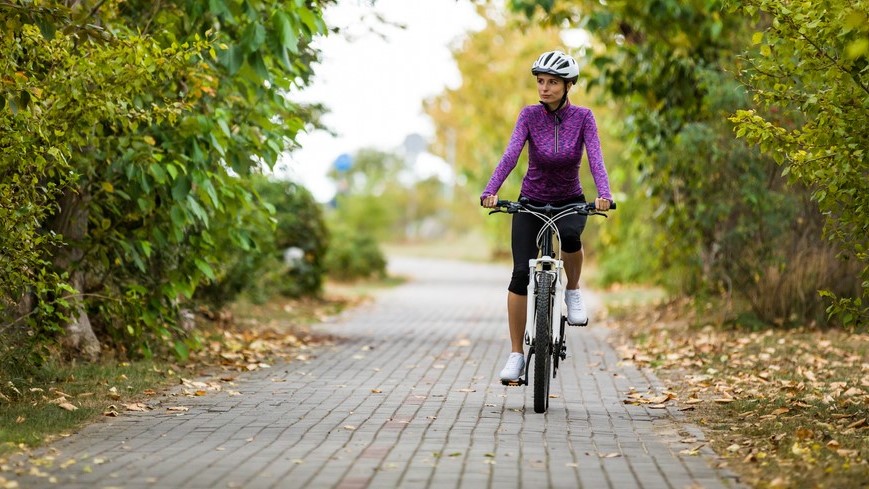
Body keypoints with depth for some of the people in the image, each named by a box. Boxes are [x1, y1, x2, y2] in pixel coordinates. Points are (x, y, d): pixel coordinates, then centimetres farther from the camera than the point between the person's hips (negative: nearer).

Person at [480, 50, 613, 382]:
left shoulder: (583, 117, -12)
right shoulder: (530, 115, -12)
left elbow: (595, 158, -24)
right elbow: (510, 154, -25)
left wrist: (604, 195, -43)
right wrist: (491, 191, -41)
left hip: (570, 201, 0)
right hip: (531, 201, 1)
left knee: (570, 235, -36)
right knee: (521, 273, -13)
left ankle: (573, 291, -7)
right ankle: (516, 353, -3)